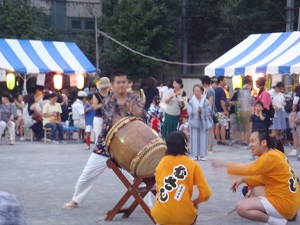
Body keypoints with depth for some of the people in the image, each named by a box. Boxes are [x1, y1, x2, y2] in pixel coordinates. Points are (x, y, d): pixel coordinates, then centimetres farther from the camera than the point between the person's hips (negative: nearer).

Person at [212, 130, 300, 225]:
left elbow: (248, 169, -20)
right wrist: (243, 180, 7)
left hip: (284, 204, -10)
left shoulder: (270, 157, -18)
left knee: (241, 208, -16)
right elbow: (264, 178, 18)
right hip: (290, 200, 10)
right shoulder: (275, 153, 10)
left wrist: (224, 164, -11)